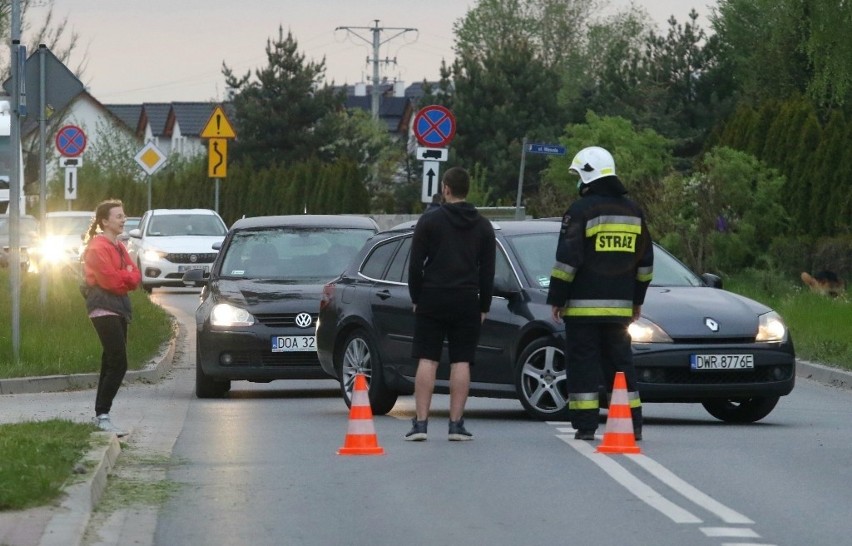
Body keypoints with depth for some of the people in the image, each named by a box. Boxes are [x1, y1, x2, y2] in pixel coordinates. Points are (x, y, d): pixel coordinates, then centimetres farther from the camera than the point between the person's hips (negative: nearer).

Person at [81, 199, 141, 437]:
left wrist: (124, 276, -7)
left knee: (111, 364, 12)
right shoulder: (98, 248, -12)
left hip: (119, 307, 10)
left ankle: (100, 415, 17)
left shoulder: (118, 247, 18)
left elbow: (135, 277, 12)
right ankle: (103, 416, -18)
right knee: (118, 364, -16)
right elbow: (110, 280, -19)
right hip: (103, 307, -10)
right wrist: (128, 275, -2)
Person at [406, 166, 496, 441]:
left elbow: (415, 264, -2)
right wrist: (484, 307, 13)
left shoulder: (430, 221, -2)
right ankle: (456, 424, -2)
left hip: (432, 298, -2)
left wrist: (416, 298, 7)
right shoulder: (483, 226, 7)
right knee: (461, 362, 2)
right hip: (467, 301, 2)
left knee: (427, 360, 0)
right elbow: (487, 271, 8)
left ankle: (420, 422, -6)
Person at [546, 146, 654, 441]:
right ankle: (633, 424, 8)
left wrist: (556, 299, -5)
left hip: (584, 305, -5)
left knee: (583, 362, -2)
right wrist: (637, 300, 25)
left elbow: (568, 259, -12)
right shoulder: (632, 211, 12)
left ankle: (585, 424, -6)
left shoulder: (582, 210, -8)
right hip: (620, 306, 5)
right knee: (620, 362, 11)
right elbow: (645, 261, 17)